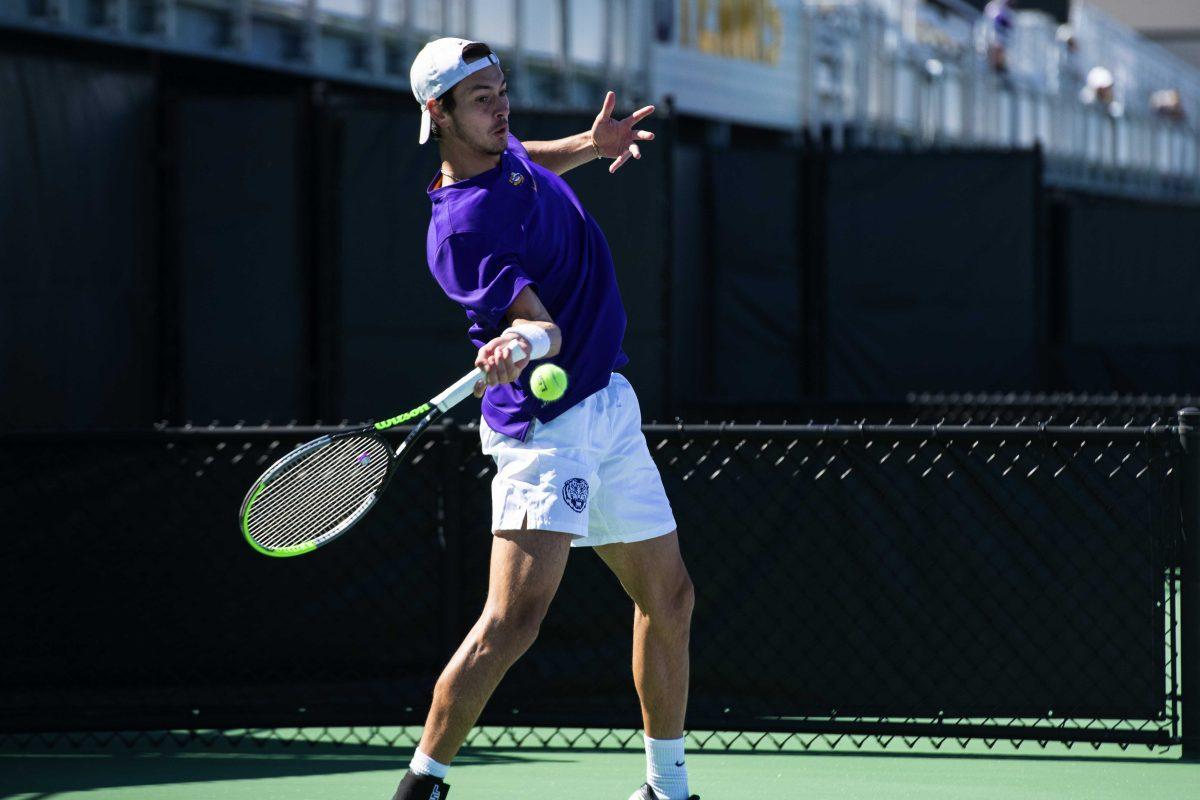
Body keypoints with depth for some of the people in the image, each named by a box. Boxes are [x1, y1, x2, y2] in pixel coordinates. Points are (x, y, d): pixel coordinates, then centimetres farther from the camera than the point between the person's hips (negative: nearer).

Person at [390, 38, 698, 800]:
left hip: (611, 408, 9)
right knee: (514, 620, -21)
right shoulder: (459, 229, -21)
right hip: (546, 427, -9)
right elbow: (546, 327, -28)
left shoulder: (504, 151, 6)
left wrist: (591, 145, 20)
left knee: (668, 600, 15)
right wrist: (524, 343, -48)